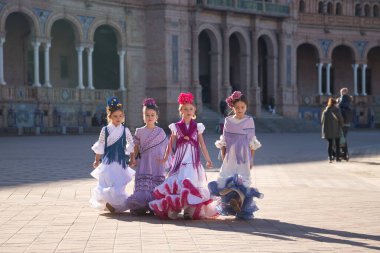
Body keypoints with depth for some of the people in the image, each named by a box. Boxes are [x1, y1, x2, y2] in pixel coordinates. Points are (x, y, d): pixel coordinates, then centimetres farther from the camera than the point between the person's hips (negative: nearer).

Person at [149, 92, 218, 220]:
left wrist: (208, 160, 11)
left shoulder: (197, 127, 8)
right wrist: (166, 157, 10)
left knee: (192, 182, -5)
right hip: (180, 159, -1)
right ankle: (173, 209, -5)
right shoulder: (176, 127, 6)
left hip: (193, 159, 1)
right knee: (177, 182, -9)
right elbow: (171, 143, 12)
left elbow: (202, 144, 11)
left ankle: (189, 209, -1)